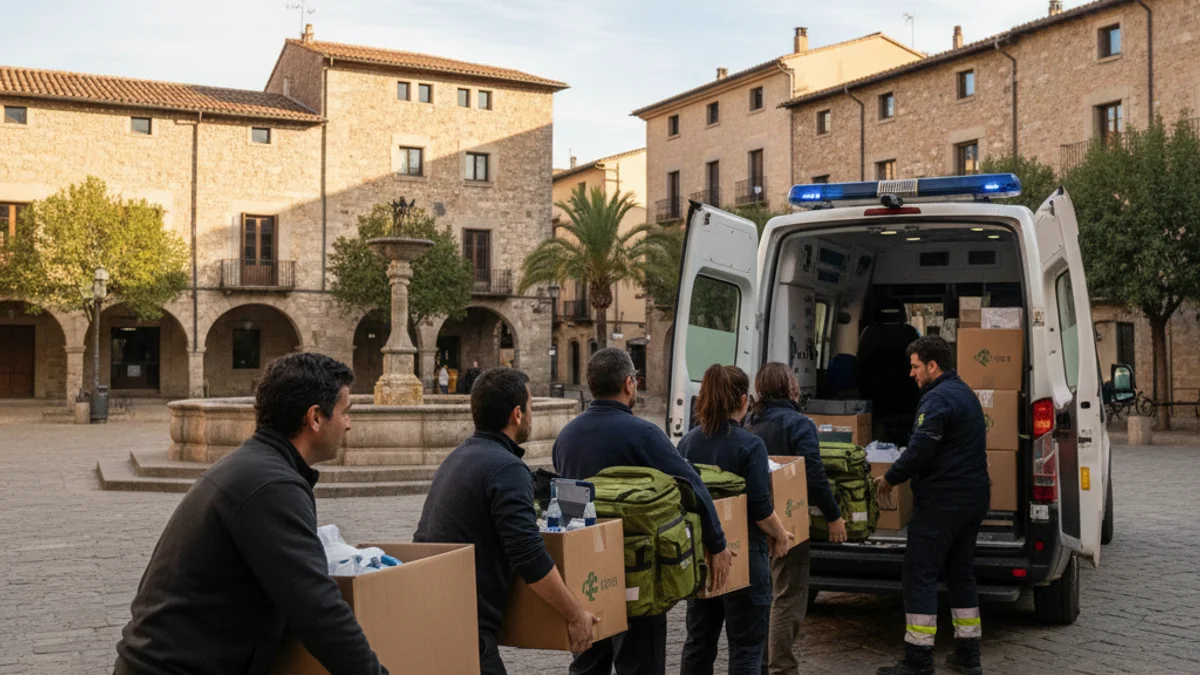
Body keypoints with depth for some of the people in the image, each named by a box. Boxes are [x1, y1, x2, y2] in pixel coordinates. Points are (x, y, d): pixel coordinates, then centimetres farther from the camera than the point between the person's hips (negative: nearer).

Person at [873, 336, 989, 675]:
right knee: (961, 573, 16)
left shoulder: (937, 399, -16)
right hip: (973, 497, 10)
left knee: (920, 575, -5)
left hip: (941, 501, -10)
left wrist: (890, 478, -7)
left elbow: (920, 450, -22)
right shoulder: (964, 393, 16)